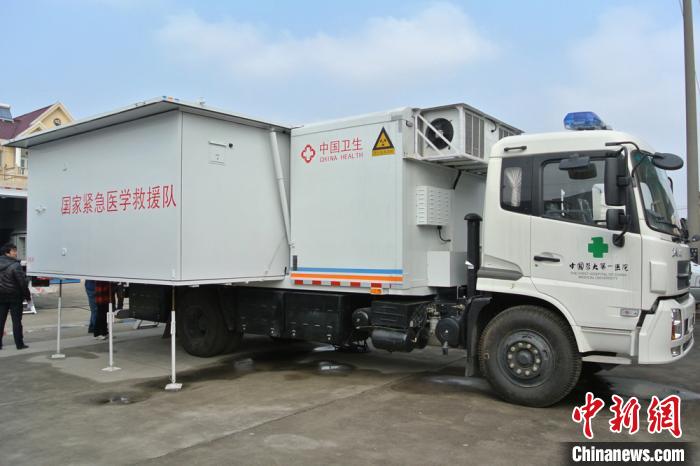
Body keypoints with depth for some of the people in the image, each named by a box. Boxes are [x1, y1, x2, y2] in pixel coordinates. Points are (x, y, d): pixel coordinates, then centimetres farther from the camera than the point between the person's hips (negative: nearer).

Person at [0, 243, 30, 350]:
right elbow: (22, 282, -16)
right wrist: (27, 295, -6)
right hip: (15, 296, -5)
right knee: (16, 321, 2)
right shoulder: (15, 265, -17)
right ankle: (19, 344, 6)